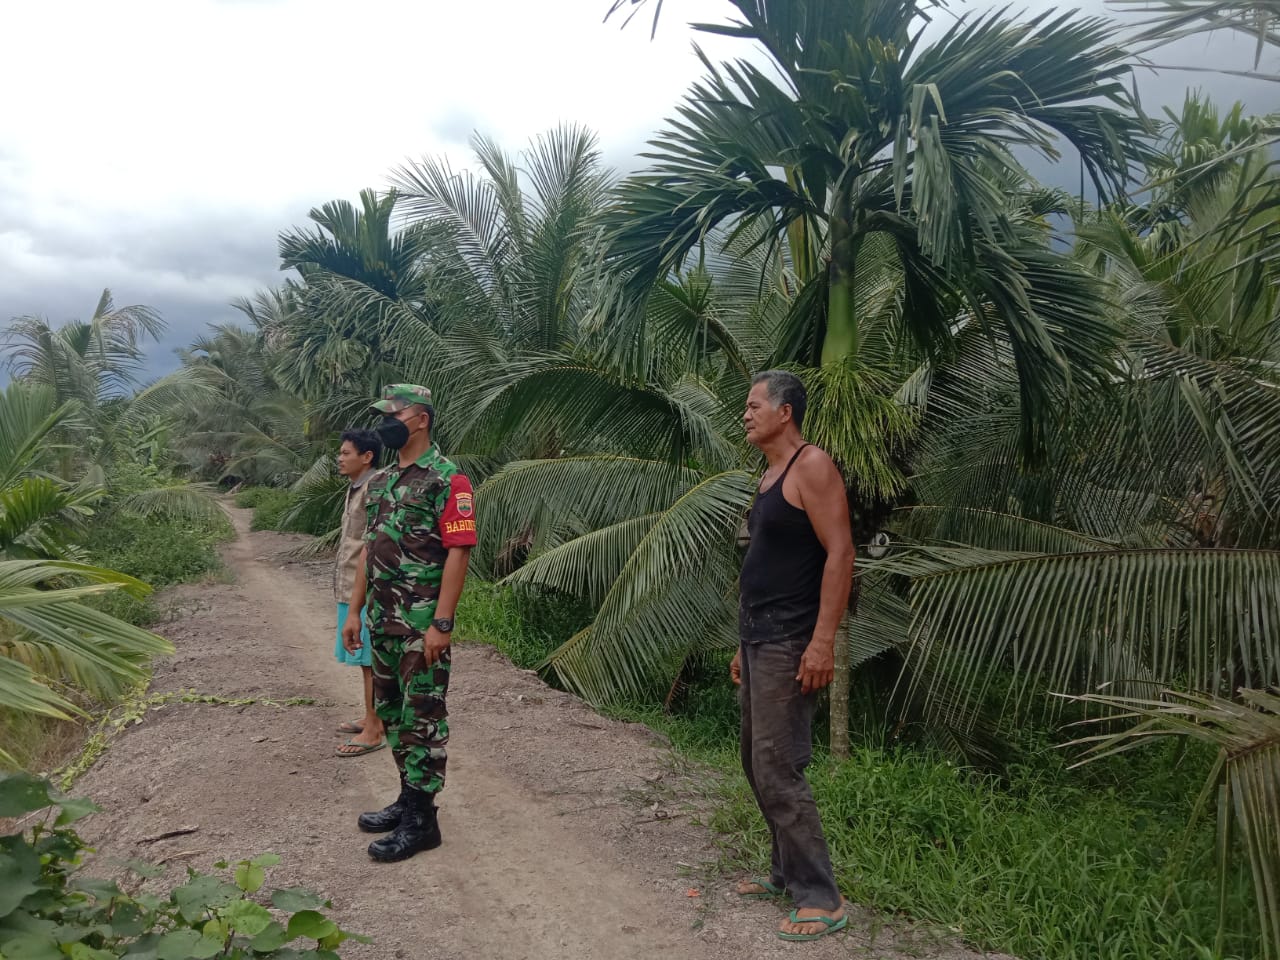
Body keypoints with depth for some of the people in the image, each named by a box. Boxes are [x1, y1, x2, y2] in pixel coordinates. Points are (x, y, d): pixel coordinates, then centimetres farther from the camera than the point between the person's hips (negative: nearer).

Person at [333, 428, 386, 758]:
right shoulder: (354, 488, 13)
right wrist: (344, 589, 19)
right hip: (351, 589, 9)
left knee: (371, 661, -2)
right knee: (365, 660, 17)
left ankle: (373, 732, 5)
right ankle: (371, 718, 28)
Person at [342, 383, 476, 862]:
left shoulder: (447, 479, -12)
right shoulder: (380, 480, 13)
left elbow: (458, 552, -17)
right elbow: (370, 548, 17)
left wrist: (441, 623, -21)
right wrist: (355, 611, 14)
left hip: (423, 622, -8)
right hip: (382, 619, 9)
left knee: (422, 716, -1)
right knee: (390, 710, 16)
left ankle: (421, 819, 9)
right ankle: (408, 798, 30)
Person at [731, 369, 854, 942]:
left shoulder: (811, 466, -11)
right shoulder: (769, 478, 17)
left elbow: (840, 553, -19)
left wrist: (823, 641, -25)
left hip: (789, 645, -10)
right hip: (758, 641, 10)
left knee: (778, 773, -8)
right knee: (758, 767, 15)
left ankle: (821, 899, 4)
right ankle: (788, 873, 28)